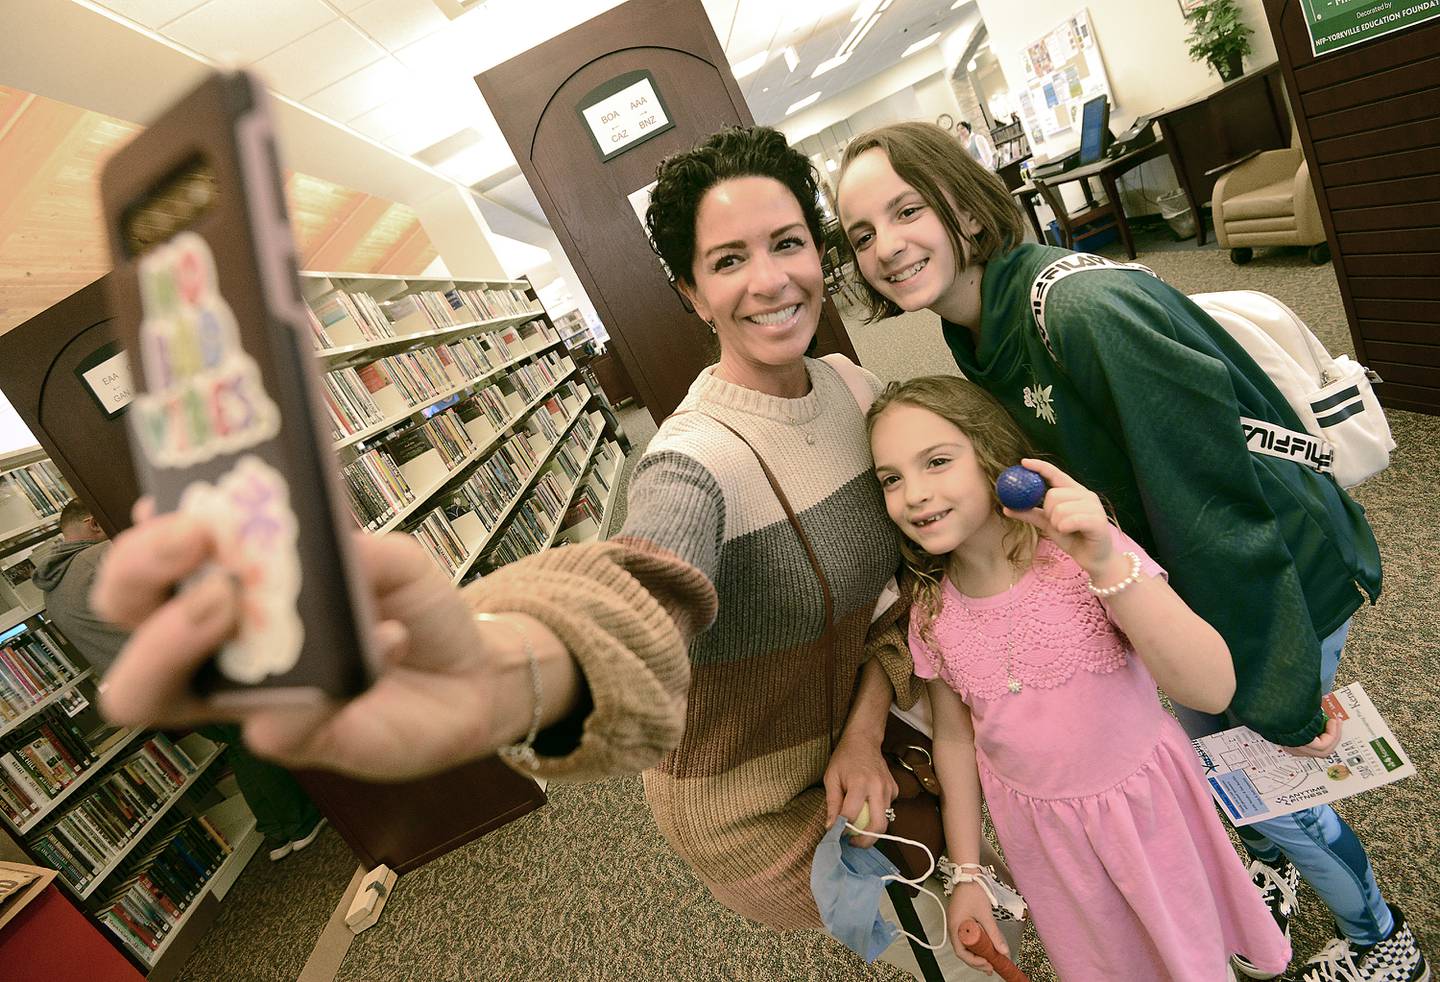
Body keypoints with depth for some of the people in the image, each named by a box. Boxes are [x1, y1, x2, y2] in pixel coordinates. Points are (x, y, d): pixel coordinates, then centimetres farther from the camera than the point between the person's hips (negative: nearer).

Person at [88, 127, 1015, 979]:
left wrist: (868, 719, -18)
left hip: (847, 740, 6)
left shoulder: (853, 387, -10)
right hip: (758, 810, -5)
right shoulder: (695, 461, -34)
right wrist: (497, 673, -80)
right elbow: (639, 608, -56)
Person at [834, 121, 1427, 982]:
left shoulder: (1084, 311, -32)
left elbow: (1214, 501, -29)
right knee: (1196, 747, 24)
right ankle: (1278, 862, 58)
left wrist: (1284, 700, -20)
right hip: (1189, 584, 7)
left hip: (1284, 578, -7)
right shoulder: (981, 334, -4)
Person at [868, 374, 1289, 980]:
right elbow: (955, 738, 0)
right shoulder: (932, 614, -13)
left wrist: (1106, 565, -43)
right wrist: (964, 874, 2)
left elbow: (1213, 691, -30)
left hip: (1146, 803, -2)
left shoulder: (1086, 551, -23)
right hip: (1038, 829, 2)